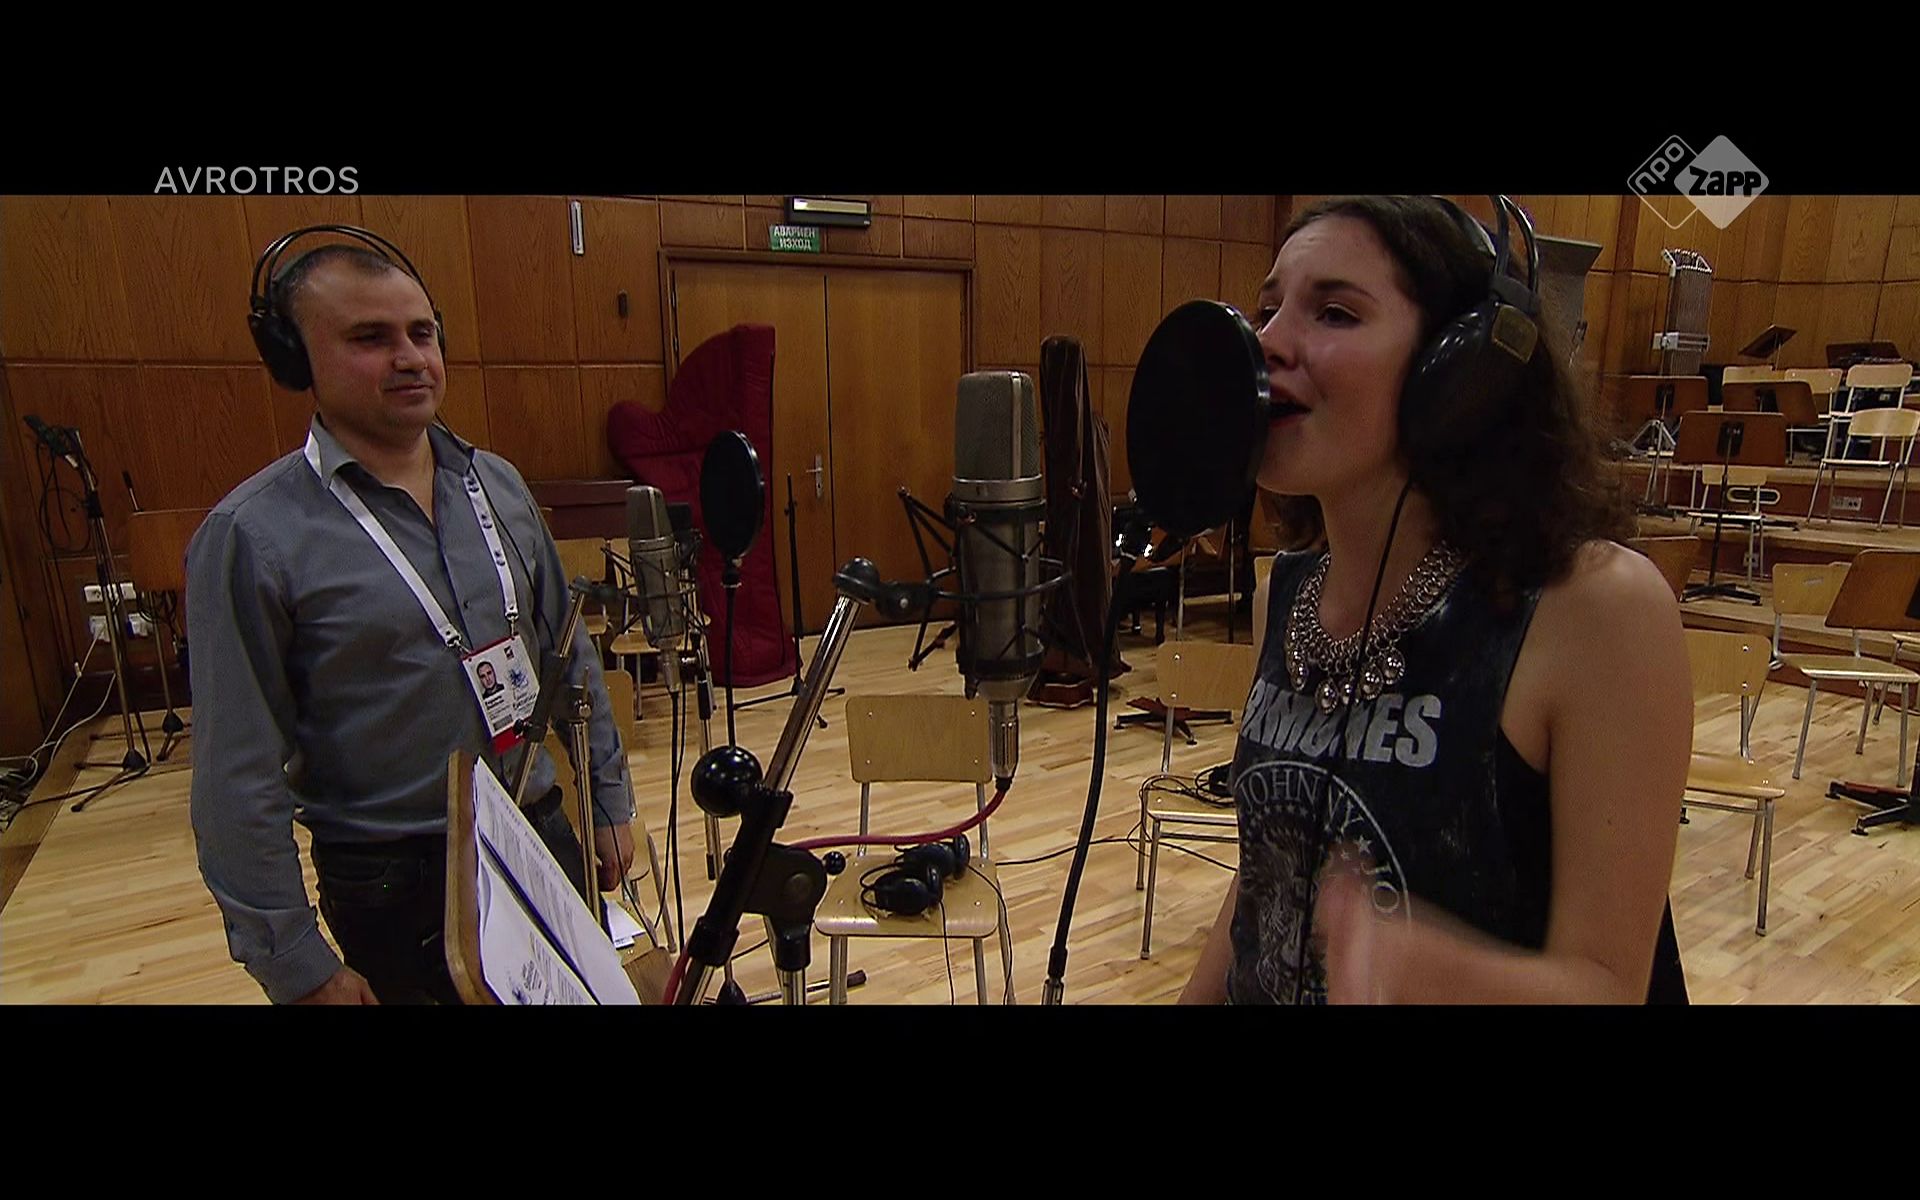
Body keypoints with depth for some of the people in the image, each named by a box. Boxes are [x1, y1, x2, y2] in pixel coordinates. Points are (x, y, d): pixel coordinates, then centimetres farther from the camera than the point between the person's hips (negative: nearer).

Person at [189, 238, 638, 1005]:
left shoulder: (498, 484, 1)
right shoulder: (252, 536, -14)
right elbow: (240, 782, -12)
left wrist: (610, 798, 9)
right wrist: (298, 967, -9)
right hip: (392, 884, -4)